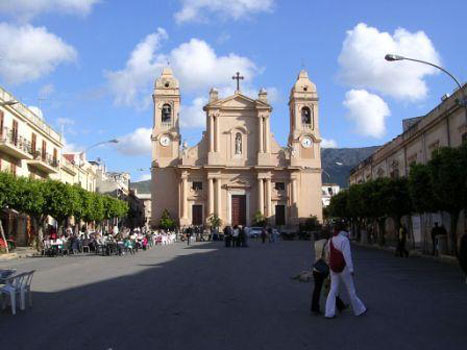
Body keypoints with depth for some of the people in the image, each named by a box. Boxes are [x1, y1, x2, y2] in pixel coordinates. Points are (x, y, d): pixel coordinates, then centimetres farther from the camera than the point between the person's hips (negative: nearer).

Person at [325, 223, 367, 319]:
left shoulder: (331, 240, 6)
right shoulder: (344, 240, -14)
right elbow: (347, 255, -20)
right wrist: (351, 269, -18)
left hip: (333, 269, 6)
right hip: (344, 268, -6)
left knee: (333, 290, 6)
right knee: (351, 290, 9)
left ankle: (329, 312, 0)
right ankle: (359, 309, 24)